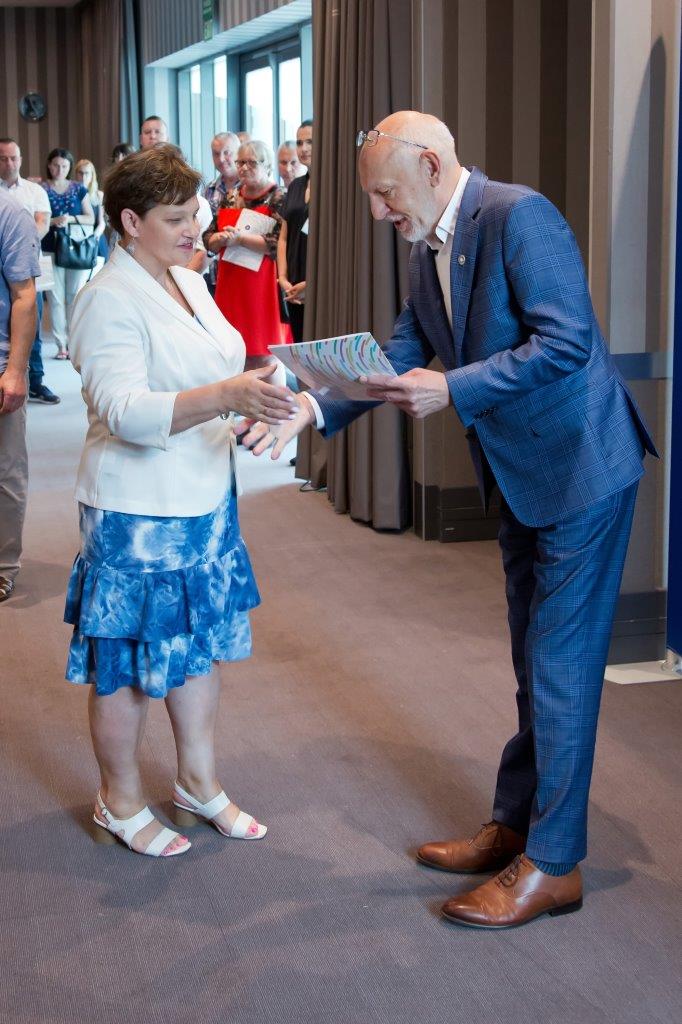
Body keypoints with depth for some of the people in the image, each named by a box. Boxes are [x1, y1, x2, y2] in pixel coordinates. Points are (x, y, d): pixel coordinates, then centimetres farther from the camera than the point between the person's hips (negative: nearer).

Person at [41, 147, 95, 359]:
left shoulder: (78, 189, 9)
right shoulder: (41, 189, 5)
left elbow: (91, 218, 6)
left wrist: (71, 218, -10)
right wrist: (54, 221, -15)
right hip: (52, 249, -1)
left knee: (75, 296, -1)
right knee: (56, 298, -3)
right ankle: (61, 343, 2)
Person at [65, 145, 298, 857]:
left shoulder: (188, 282, 10)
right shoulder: (109, 300, -17)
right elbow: (124, 410, -29)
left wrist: (258, 394, 10)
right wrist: (226, 395, -40)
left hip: (203, 500, 9)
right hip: (137, 512, -8)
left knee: (197, 645, 17)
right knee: (127, 663, 5)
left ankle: (199, 783, 31)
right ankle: (121, 804, 21)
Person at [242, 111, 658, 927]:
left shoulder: (517, 216, -19)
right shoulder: (428, 250, 8)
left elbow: (566, 340, -25)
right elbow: (400, 358, 11)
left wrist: (452, 390, -28)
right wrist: (312, 409, -3)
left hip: (578, 466, -9)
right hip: (519, 476, 9)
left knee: (561, 664, -4)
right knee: (535, 664, 17)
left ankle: (552, 865, 6)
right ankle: (515, 825, 30)